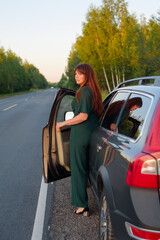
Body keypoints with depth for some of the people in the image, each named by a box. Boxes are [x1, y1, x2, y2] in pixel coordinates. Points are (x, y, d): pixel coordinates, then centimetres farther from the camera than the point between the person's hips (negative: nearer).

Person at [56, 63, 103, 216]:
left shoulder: (84, 91, -18)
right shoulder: (94, 90, 10)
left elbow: (83, 116, -23)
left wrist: (63, 123, -15)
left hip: (81, 134, -9)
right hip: (93, 133, 9)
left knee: (78, 169, 1)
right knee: (87, 168, 19)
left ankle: (82, 205, 9)